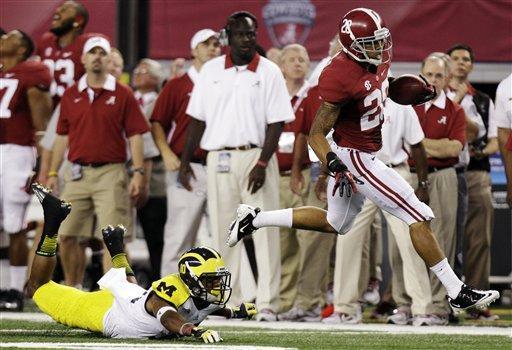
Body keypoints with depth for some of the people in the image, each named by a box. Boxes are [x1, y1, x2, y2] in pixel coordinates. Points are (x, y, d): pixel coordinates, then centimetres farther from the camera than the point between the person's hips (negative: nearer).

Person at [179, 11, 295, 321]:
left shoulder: (269, 72, 1)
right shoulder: (211, 71, 9)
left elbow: (276, 123, -3)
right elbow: (198, 119, 13)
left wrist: (262, 164, -13)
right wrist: (185, 161, 7)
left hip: (256, 156, -3)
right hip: (219, 159, 3)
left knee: (265, 231, -6)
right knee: (223, 232, 5)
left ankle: (267, 304, -6)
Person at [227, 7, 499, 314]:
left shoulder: (380, 59, -3)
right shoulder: (340, 77, -28)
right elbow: (317, 134, -22)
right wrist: (333, 164, -36)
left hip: (368, 151, 10)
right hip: (356, 158, -10)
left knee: (335, 224, 27)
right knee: (420, 218, -8)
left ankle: (254, 218, 32)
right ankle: (457, 292, -2)